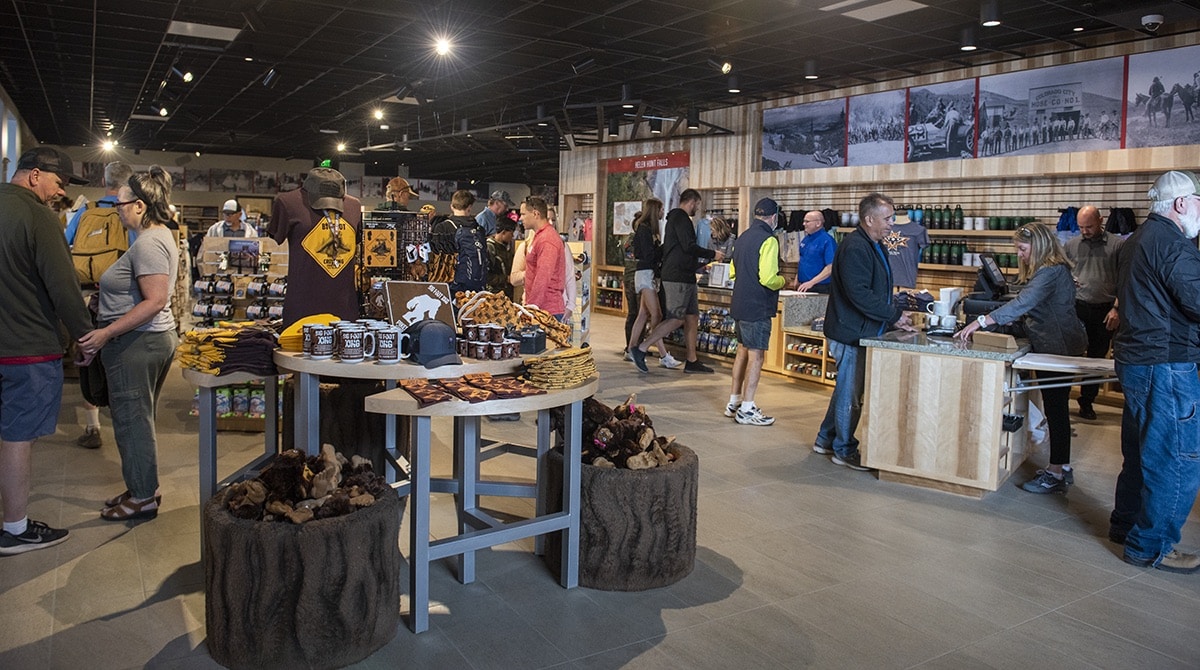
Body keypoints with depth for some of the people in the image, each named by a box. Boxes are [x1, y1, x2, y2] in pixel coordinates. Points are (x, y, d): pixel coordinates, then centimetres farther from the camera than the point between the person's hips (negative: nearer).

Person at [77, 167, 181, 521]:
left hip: (135, 344, -10)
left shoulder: (148, 243, -19)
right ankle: (144, 489, 29)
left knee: (132, 419, 1)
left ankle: (143, 498, 12)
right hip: (156, 337, 10)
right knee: (140, 419, 18)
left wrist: (107, 333, -25)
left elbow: (155, 300, -27)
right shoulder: (161, 235, 13)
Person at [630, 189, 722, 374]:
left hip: (685, 278, 11)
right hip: (678, 278, -11)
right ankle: (640, 349, -8)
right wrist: (712, 254, -9)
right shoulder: (680, 217, -10)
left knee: (692, 318, 10)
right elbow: (689, 246, -20)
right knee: (676, 319, -11)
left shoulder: (676, 218, 22)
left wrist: (704, 260, 24)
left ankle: (692, 362, 13)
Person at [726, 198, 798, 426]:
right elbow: (768, 279, -22)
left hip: (740, 304, 9)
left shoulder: (743, 237, 12)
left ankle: (734, 402, 25)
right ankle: (747, 409, 0)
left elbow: (733, 271, 19)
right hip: (758, 307, -9)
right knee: (756, 355, -3)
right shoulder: (768, 240, -15)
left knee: (743, 351, 18)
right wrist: (786, 282, -4)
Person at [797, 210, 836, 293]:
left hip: (820, 289, -7)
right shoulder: (806, 239, 11)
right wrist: (797, 278, 13)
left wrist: (811, 282, -23)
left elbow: (831, 268, -20)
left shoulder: (827, 240, -14)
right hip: (803, 287, 7)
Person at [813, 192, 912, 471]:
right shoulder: (855, 247, -19)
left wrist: (895, 315, 7)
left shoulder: (874, 246, 15)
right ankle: (844, 450, 13)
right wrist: (894, 315, -19)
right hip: (851, 333, -11)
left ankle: (826, 439, 30)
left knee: (846, 387, 18)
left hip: (861, 331, 11)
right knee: (851, 391, 0)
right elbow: (860, 295, -27)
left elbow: (879, 291, 22)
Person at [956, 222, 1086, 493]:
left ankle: (1057, 474, -1)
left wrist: (981, 321, -34)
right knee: (1056, 407, 15)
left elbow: (1023, 303, -30)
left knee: (1055, 408, -6)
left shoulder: (1051, 272, -19)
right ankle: (1062, 468, 23)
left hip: (1058, 348, -11)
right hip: (1056, 346, 11)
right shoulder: (1048, 270, 15)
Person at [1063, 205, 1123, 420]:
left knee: (1097, 357, 9)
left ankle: (1087, 402, 20)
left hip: (1104, 311, 0)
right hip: (1076, 308, 1)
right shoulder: (1071, 245, 8)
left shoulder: (1118, 245, 1)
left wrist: (1117, 309, -7)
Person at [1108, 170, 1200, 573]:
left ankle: (1126, 524, 33)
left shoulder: (1137, 240, 16)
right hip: (1166, 364, -10)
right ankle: (1151, 547, 5)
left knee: (1142, 451, 21)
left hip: (1136, 358, 11)